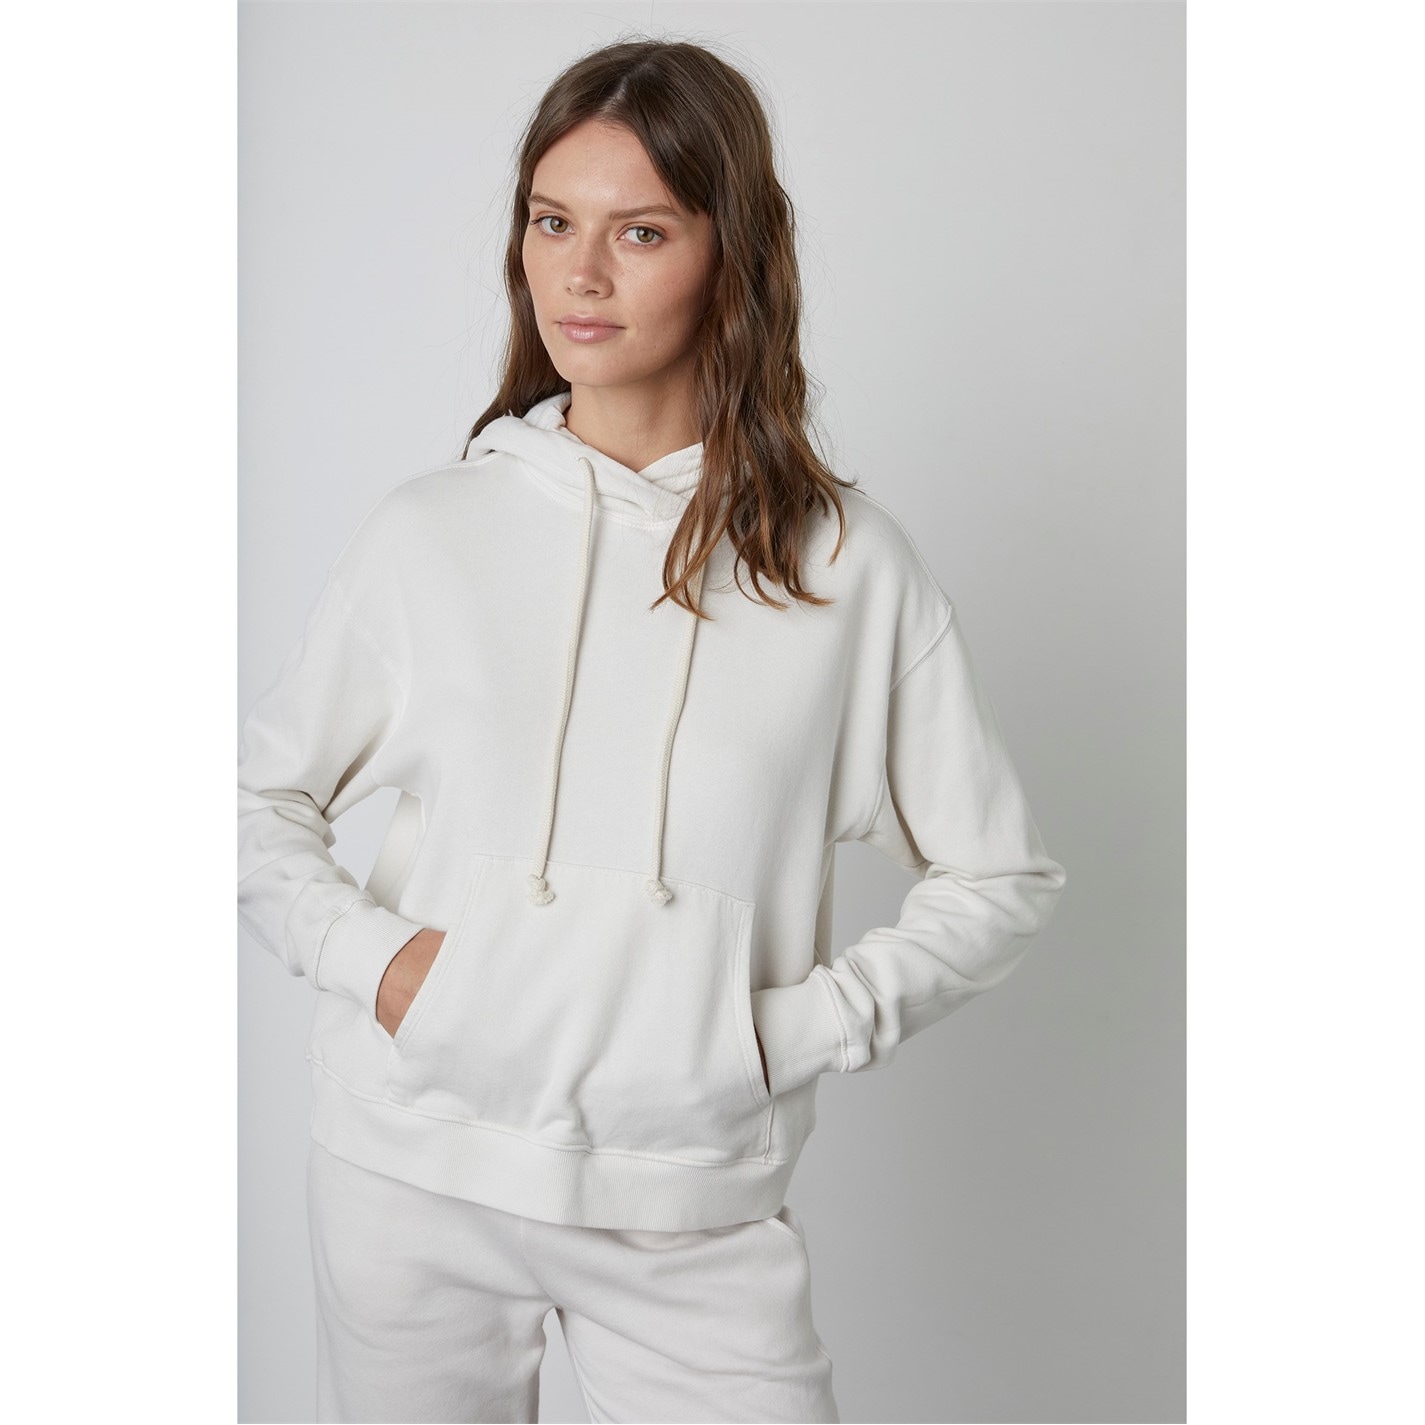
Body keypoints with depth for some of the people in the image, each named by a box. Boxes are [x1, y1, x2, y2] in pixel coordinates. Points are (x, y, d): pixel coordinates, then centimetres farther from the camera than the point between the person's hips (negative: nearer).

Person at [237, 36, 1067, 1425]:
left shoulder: (849, 563, -5)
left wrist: (797, 1027, -9)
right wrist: (365, 954, -7)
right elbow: (259, 795, 10)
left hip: (695, 1201, -1)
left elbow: (1000, 879, 1)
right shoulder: (428, 531, -1)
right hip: (410, 1168, 2)